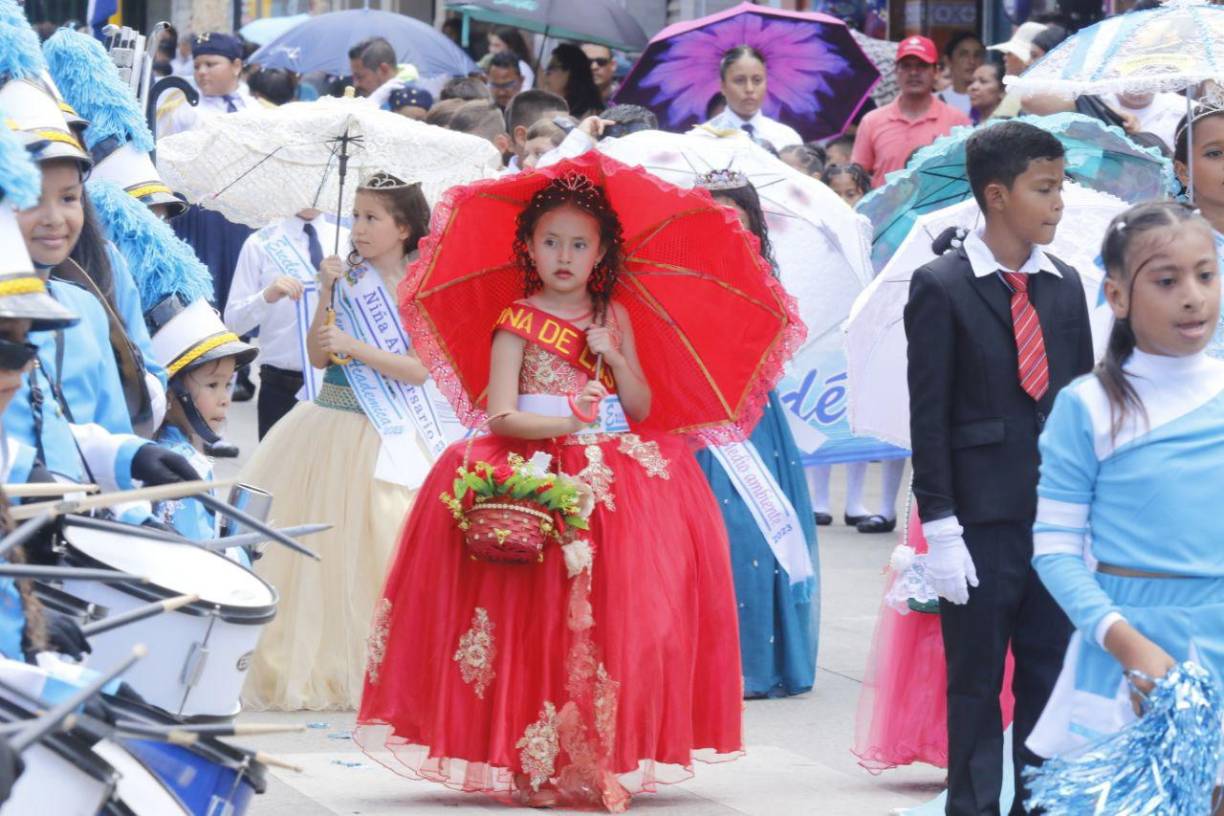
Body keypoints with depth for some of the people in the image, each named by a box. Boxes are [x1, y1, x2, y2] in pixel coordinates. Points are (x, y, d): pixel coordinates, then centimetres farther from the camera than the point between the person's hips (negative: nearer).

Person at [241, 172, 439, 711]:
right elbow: (318, 357, 4)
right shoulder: (348, 278, 7)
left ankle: (371, 669, 8)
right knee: (313, 541, 5)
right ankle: (307, 662, 14)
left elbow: (419, 369, -12)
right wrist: (327, 296, -6)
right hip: (327, 425, 5)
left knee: (371, 548, -4)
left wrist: (354, 346, -18)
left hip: (383, 437, -4)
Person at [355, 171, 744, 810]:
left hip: (609, 474, 3)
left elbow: (642, 407, 10)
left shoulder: (612, 318, 12)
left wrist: (613, 356, -5)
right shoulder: (519, 322, 0)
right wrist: (564, 422, -20)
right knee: (541, 618, -11)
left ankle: (607, 752, -3)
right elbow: (501, 416, -8)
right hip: (535, 471, -3)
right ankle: (535, 761, -6)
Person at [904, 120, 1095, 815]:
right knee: (976, 686, 4)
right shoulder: (942, 287, -5)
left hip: (1060, 516, 5)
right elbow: (929, 415, -8)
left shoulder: (1066, 285, 9)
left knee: (1049, 679, 9)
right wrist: (940, 527, -12)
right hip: (982, 522, -4)